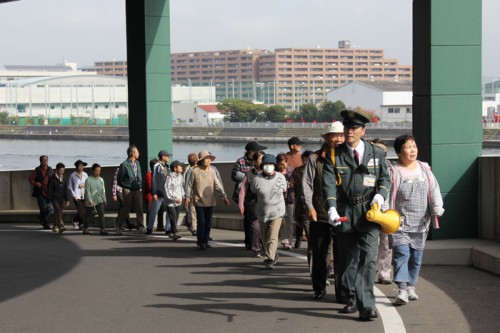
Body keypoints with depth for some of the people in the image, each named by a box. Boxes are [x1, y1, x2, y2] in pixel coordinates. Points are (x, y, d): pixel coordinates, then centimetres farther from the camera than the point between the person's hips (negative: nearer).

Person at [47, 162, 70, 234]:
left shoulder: (63, 179, 9)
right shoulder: (52, 178, -6)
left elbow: (65, 190, 12)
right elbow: (49, 190, -5)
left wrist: (67, 200, 6)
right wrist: (48, 201, -5)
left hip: (62, 199, 5)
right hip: (55, 199, -5)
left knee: (58, 212, 10)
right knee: (58, 212, -17)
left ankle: (55, 226, 25)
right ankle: (61, 226, -27)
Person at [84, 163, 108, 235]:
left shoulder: (101, 180, 9)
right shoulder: (88, 180, -7)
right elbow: (87, 191, -13)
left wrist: (104, 200, 14)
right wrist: (90, 200, -22)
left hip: (99, 200, 4)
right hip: (90, 202, -4)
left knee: (101, 214, -11)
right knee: (89, 216, 7)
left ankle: (102, 229, -12)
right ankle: (85, 229, 24)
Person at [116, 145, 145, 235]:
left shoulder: (137, 163, 10)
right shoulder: (124, 165, -10)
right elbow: (120, 180, -5)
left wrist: (140, 186, 9)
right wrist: (126, 187, -6)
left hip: (138, 190, 5)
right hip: (128, 190, -5)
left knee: (139, 208, 0)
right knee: (126, 209, 1)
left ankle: (140, 226, 6)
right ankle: (118, 227, 12)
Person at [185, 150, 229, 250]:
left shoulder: (212, 171, 4)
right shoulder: (195, 171, -6)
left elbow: (217, 185, 4)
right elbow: (190, 185, 0)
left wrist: (223, 196, -3)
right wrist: (187, 197, -4)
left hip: (210, 201, 4)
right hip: (199, 201, -4)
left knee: (208, 223, 8)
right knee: (201, 222, -8)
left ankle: (205, 241, 21)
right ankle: (201, 242, 4)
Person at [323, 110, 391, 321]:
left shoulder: (376, 153, 7)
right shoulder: (334, 155, 3)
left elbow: (385, 178, 14)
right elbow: (329, 183, -6)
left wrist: (380, 195, -7)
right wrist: (332, 209, -20)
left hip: (368, 211, -1)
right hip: (344, 213, 1)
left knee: (368, 259, -11)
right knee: (348, 260, 9)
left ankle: (366, 305, -13)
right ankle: (352, 300, 23)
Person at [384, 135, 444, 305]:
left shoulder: (425, 169, 8)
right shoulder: (393, 172, -6)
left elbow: (434, 190, 7)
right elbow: (386, 195, -8)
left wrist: (437, 208, -8)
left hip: (421, 223, 4)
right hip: (400, 222, -4)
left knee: (416, 256, 10)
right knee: (401, 253, -15)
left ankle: (411, 286, 24)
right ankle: (402, 289, -19)